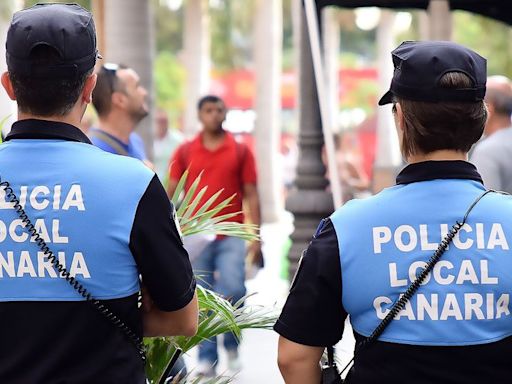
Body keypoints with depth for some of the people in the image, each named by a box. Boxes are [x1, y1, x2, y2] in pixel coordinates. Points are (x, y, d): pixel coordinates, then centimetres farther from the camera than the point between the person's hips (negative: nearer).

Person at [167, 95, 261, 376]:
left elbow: (251, 195, 5)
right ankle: (207, 358, 12)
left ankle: (231, 343, 10)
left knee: (233, 290, -15)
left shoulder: (240, 151, 6)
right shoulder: (185, 152, 7)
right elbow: (171, 193, 8)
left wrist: (256, 237, -1)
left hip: (231, 236, -1)